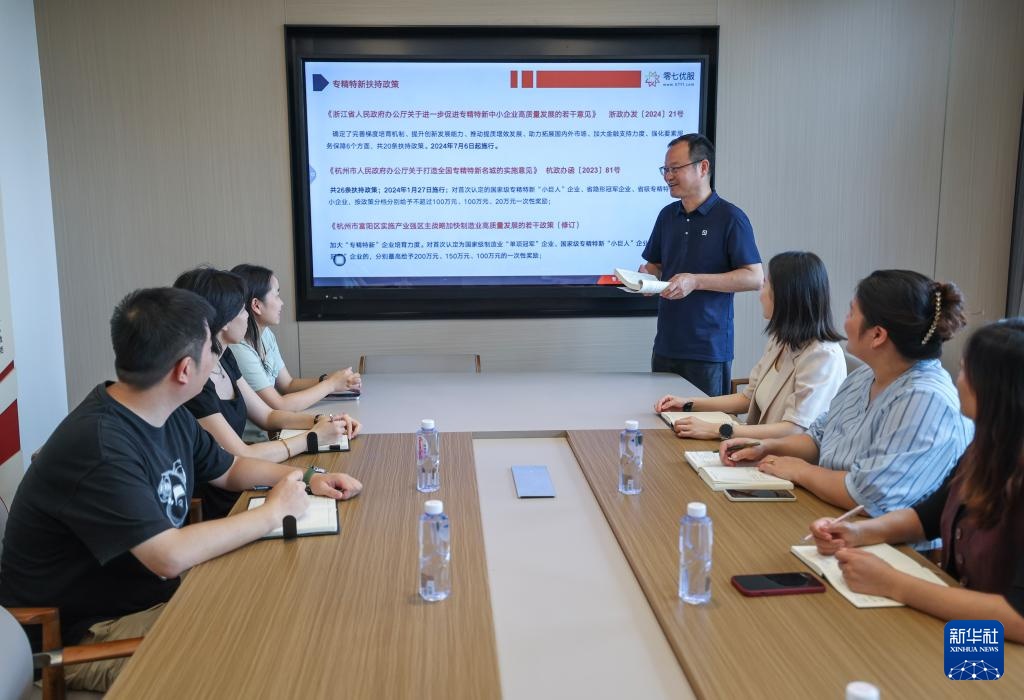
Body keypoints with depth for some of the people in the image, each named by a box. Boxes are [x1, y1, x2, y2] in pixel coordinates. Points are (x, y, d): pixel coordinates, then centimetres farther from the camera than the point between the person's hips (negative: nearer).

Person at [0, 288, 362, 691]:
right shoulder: (98, 445, -29)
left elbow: (230, 469, 17)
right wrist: (274, 511, -22)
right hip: (82, 636, -8)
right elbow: (170, 555, -35)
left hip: (154, 594, 8)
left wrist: (307, 479, 1)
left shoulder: (169, 415, 0)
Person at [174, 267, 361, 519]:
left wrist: (321, 421, -2)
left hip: (238, 489, 8)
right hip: (216, 509, -8)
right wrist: (313, 437, -14)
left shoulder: (223, 358, 5)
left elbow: (267, 416, 14)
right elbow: (240, 457, -22)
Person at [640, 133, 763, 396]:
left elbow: (754, 278, -12)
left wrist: (696, 281, -20)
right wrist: (646, 274, -3)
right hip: (665, 345, 6)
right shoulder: (668, 215, 12)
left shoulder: (730, 217, -8)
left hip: (709, 349, -6)